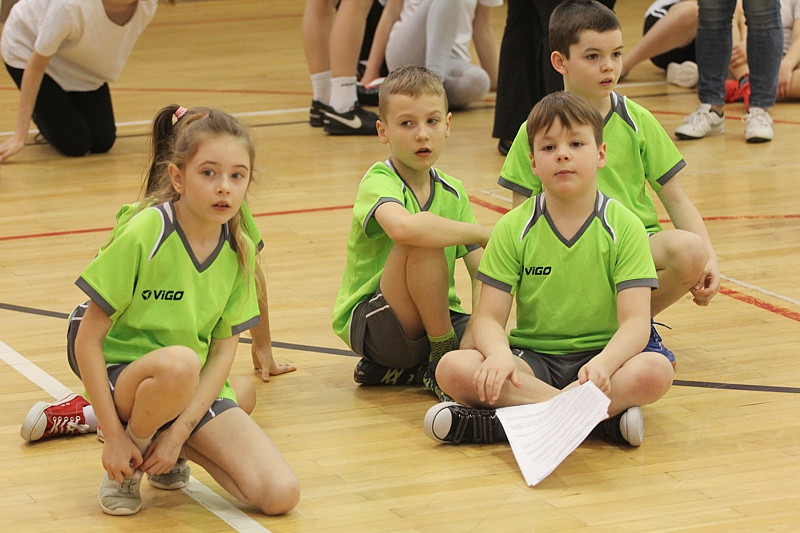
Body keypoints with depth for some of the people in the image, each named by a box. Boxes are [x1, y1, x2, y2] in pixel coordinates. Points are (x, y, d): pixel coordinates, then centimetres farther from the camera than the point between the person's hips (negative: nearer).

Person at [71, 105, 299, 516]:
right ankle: (125, 467, -11)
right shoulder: (143, 236, -18)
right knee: (179, 362, -41)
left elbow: (224, 351, -2)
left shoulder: (240, 251, -3)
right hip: (125, 375, -4)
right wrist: (113, 435, -16)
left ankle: (168, 453, 10)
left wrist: (178, 434, -14)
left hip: (199, 390, 4)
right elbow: (88, 339, -15)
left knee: (281, 495, -15)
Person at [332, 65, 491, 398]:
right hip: (369, 325, -7)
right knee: (424, 243, -33)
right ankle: (444, 356, -13)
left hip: (437, 319, 7)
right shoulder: (379, 182, -16)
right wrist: (483, 234, -27)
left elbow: (480, 272, -2)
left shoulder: (452, 193, 5)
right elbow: (402, 227, -40)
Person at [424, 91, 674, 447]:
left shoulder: (624, 227, -3)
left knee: (655, 371, -33)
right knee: (453, 368, -27)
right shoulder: (514, 228, 1)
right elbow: (488, 317, -3)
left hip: (598, 356, -1)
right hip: (532, 359, 1)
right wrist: (499, 354, -28)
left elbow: (635, 321, -12)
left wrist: (604, 364, -34)